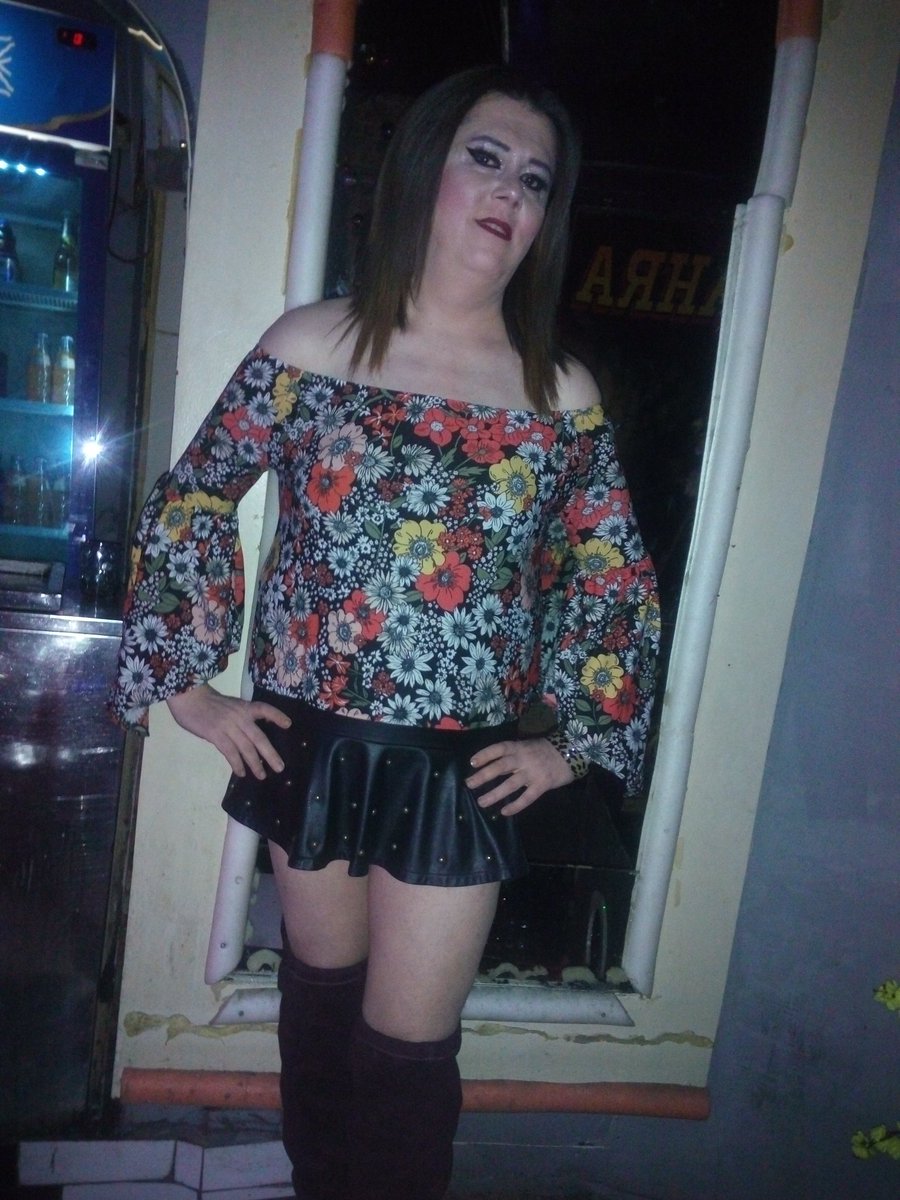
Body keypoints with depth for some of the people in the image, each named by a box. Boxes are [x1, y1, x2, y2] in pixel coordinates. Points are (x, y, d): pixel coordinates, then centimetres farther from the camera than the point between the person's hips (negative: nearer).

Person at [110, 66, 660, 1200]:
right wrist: (188, 683, 1)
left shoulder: (563, 397, -2)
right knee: (322, 984, 21)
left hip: (463, 770, 0)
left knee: (409, 1040, 8)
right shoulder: (309, 348, -4)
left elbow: (619, 585, 6)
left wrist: (574, 741, 3)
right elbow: (185, 508, 3)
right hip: (310, 747, 1)